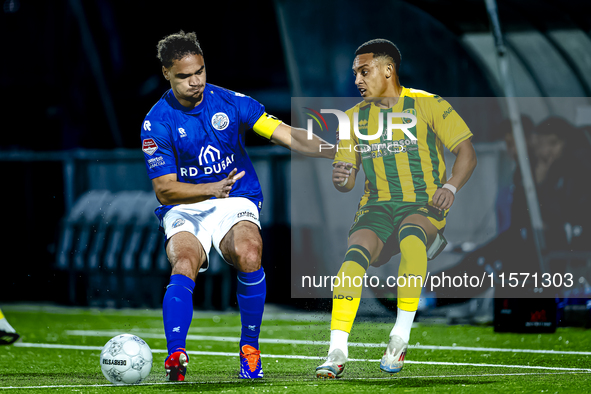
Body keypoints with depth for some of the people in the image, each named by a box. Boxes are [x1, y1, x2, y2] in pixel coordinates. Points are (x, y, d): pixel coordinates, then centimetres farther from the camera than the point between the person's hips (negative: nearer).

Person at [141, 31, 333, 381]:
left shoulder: (231, 103, -3)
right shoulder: (157, 123, -7)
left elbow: (287, 135, -6)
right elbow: (165, 190, -10)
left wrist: (332, 151, -22)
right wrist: (212, 189, -27)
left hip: (236, 203, 1)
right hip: (183, 210, -1)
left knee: (249, 256, -30)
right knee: (184, 266, -32)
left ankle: (250, 349, -13)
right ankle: (176, 358, -40)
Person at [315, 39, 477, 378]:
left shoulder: (428, 106, 2)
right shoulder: (356, 117, 14)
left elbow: (467, 152, 2)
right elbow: (346, 180, 15)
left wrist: (450, 187, -16)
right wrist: (342, 178, -10)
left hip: (424, 205, -3)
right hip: (376, 207, 3)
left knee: (411, 237, -39)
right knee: (355, 254, -29)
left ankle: (401, 338, -29)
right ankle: (337, 353, -33)